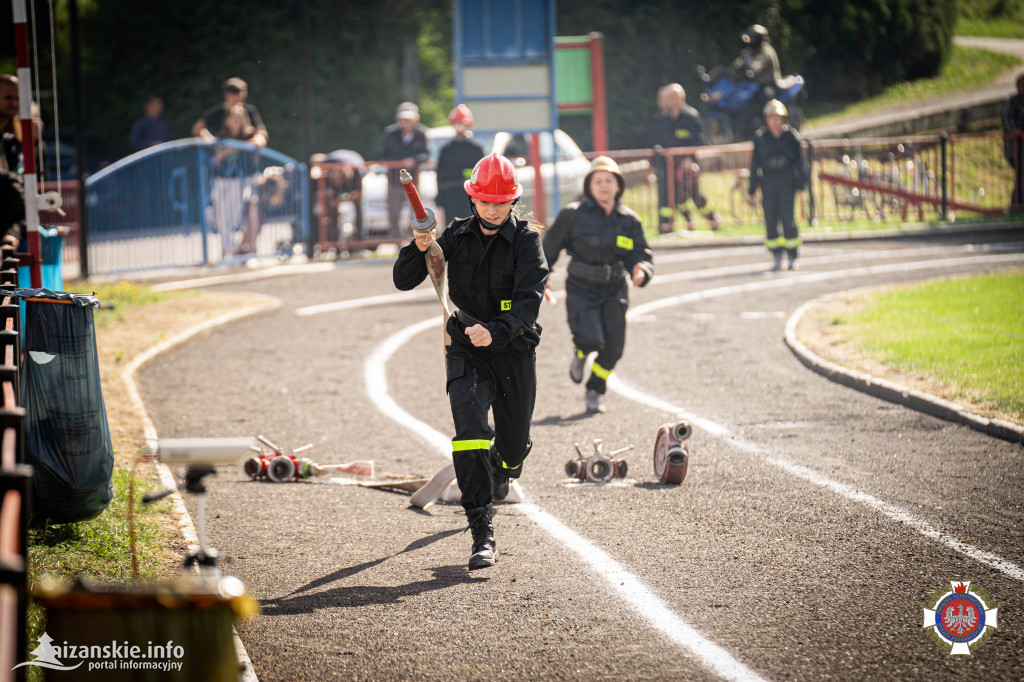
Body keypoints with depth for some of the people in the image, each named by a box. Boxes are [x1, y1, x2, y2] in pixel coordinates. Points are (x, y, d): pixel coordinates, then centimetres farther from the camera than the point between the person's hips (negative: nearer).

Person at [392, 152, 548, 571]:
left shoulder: (525, 239, -9)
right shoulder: (457, 235, 0)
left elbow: (528, 300, -21)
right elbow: (404, 281, 0)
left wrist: (496, 330, -39)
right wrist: (419, 250, -21)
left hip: (515, 351, 0)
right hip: (467, 349, 0)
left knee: (514, 442, 15)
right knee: (470, 433, -21)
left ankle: (501, 470, 55)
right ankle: (482, 534, -21)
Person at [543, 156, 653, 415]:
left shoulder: (629, 220, 2)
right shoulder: (574, 215, -7)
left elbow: (642, 256, 3)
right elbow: (550, 246, 5)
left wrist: (641, 272, -20)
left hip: (614, 291, 3)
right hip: (581, 289, -3)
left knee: (612, 349, 1)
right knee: (591, 339, -21)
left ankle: (594, 392, 28)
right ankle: (580, 354, 18)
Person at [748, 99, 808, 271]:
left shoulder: (792, 136, 2)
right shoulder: (760, 138, 5)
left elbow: (800, 161, 5)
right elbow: (755, 164, 8)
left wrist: (800, 184, -2)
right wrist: (752, 190, 6)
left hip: (787, 184, -2)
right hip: (767, 184, 2)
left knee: (787, 218, -5)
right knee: (770, 220, -1)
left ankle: (792, 257, 3)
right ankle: (776, 257, 6)